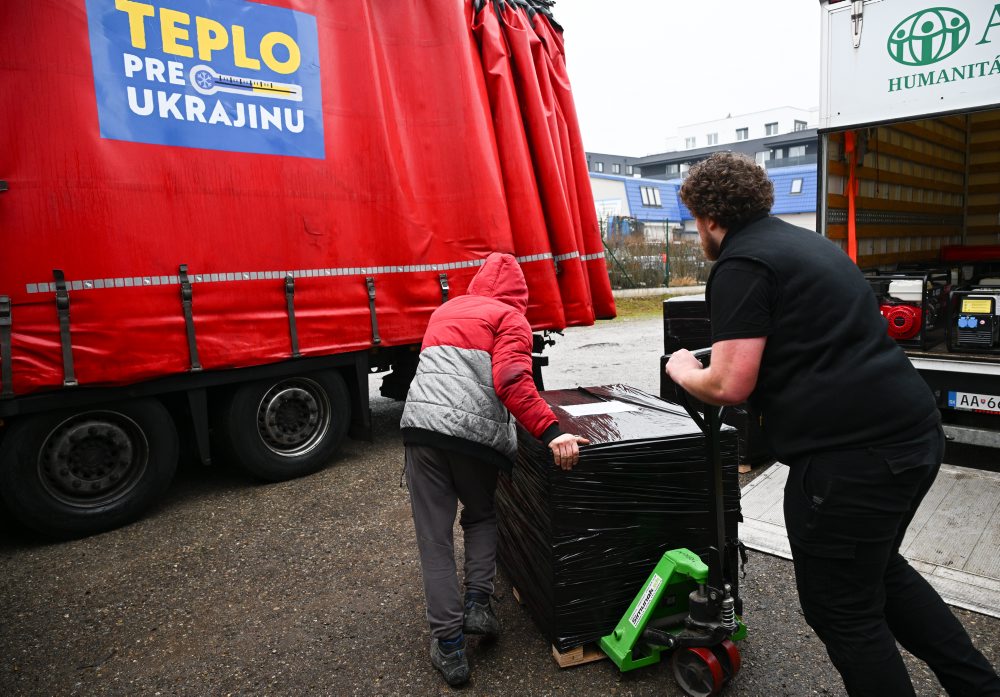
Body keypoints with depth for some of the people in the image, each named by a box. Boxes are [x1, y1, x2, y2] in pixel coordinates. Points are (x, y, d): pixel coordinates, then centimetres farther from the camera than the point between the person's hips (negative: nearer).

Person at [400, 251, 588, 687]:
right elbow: (512, 381, -12)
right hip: (475, 432, -3)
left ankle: (448, 645, 9)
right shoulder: (510, 318, 6)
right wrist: (551, 432, -17)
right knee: (481, 518, 24)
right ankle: (477, 602, 11)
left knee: (434, 538, 9)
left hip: (422, 424, 3)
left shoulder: (445, 309, 25)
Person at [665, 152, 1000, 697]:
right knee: (880, 571, 30)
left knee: (842, 610, 9)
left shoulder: (739, 266, -11)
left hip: (852, 454, -10)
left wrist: (682, 371, 3)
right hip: (914, 432, 10)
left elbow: (729, 386, -18)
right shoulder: (809, 242, 17)